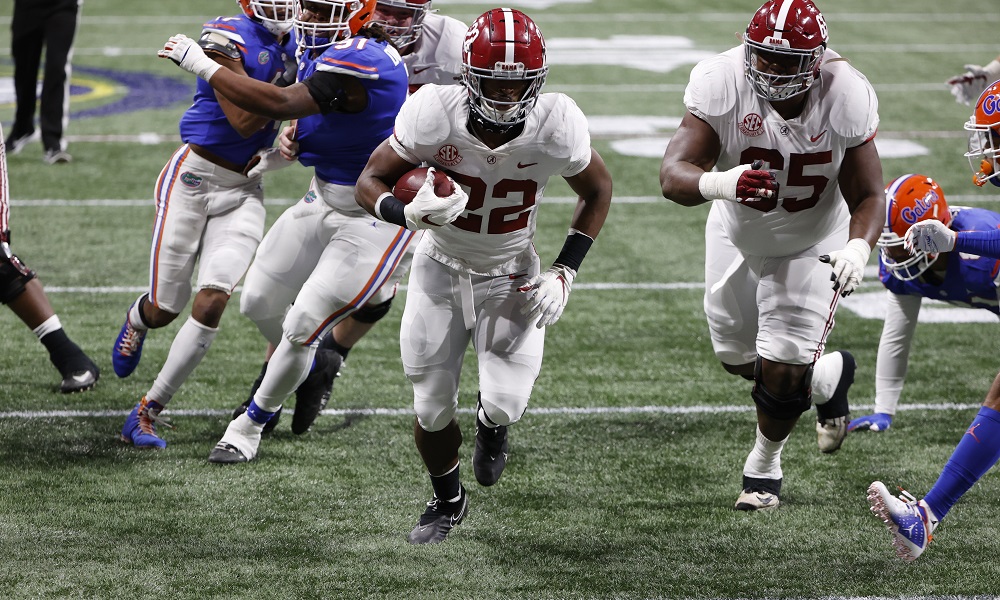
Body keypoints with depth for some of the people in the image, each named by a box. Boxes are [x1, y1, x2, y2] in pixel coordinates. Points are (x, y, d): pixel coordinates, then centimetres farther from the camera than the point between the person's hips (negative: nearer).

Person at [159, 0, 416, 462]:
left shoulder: (359, 60, -31)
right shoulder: (324, 49, 0)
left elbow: (280, 104, -39)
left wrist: (199, 63, -32)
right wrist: (293, 137, -7)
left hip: (374, 217, -9)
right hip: (325, 199, 9)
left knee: (302, 328, -5)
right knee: (259, 304, 14)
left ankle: (251, 424, 16)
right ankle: (314, 369, 42)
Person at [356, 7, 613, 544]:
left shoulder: (556, 125, -24)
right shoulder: (435, 115, -28)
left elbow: (597, 191, -3)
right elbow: (370, 182, -15)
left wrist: (564, 273, -9)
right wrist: (409, 214, -37)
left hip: (510, 277, 0)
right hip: (441, 268, 0)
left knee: (505, 403, -13)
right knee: (432, 410, 5)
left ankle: (491, 424, 28)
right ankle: (447, 501, 37)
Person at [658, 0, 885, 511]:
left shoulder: (845, 98, -29)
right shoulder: (721, 84, -31)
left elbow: (868, 196, -20)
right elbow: (672, 174, -38)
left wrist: (858, 248, -42)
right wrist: (718, 184, -62)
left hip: (812, 241, -2)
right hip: (738, 234, 2)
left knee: (782, 368, -7)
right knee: (737, 356, 18)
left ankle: (764, 465, 25)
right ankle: (826, 375, 50)